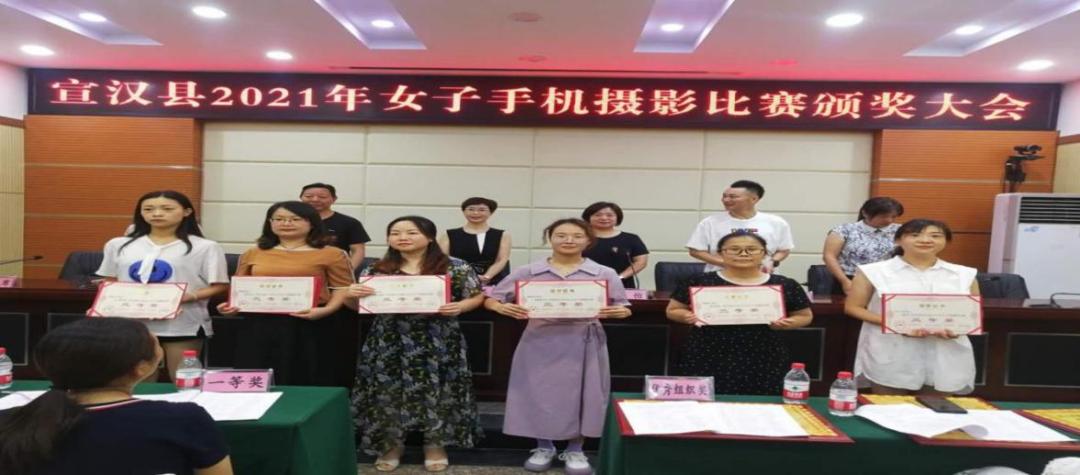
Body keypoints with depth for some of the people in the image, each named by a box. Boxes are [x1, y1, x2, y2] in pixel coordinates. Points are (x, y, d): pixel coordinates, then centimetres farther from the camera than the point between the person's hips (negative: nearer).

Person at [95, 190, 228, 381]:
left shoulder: (205, 247, -3)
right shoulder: (118, 245, 11)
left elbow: (219, 286, -5)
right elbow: (110, 283, 18)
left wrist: (187, 297, -20)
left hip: (183, 325, -4)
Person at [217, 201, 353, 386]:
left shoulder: (331, 254, 0)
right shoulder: (253, 254, 14)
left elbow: (343, 287, -1)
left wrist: (327, 310, -16)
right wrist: (231, 305, 2)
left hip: (308, 326, -3)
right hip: (259, 326, 4)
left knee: (305, 383, 2)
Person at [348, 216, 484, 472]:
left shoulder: (456, 267, -5)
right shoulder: (376, 270, 4)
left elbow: (477, 296, 0)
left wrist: (459, 307, -19)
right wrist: (351, 294, -13)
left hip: (437, 340, -2)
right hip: (389, 341, 2)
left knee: (435, 390, 6)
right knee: (388, 390, 7)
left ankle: (435, 445, 28)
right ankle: (391, 445, 30)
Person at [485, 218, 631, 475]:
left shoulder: (605, 274, 2)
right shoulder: (526, 272, 2)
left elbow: (622, 308, 4)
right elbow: (491, 299, 3)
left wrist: (619, 312, -20)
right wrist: (502, 307, -19)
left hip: (584, 343, 0)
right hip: (540, 341, 0)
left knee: (581, 394, 5)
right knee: (539, 393, 6)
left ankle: (575, 450, 27)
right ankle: (544, 447, 29)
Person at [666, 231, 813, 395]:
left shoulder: (785, 286, 3)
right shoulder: (700, 282, 0)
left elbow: (805, 316, 13)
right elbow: (672, 311, 7)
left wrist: (787, 323, -6)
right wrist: (688, 316, -13)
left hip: (763, 360, 1)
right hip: (708, 358, -1)